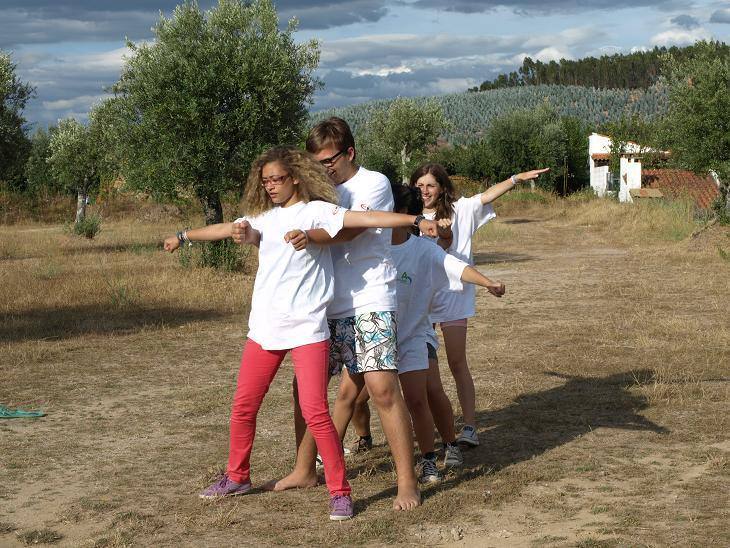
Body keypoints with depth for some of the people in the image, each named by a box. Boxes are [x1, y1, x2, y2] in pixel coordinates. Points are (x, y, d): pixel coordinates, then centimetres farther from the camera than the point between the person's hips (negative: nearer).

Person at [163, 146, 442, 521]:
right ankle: (236, 477, 32)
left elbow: (363, 218, -17)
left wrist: (415, 220, -29)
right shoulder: (265, 217, 13)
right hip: (264, 328, 6)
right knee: (243, 406, 13)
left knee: (315, 412, -13)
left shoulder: (316, 211, -5)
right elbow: (226, 229, 27)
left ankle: (340, 492, -2)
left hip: (306, 328, -6)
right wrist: (184, 237, 41)